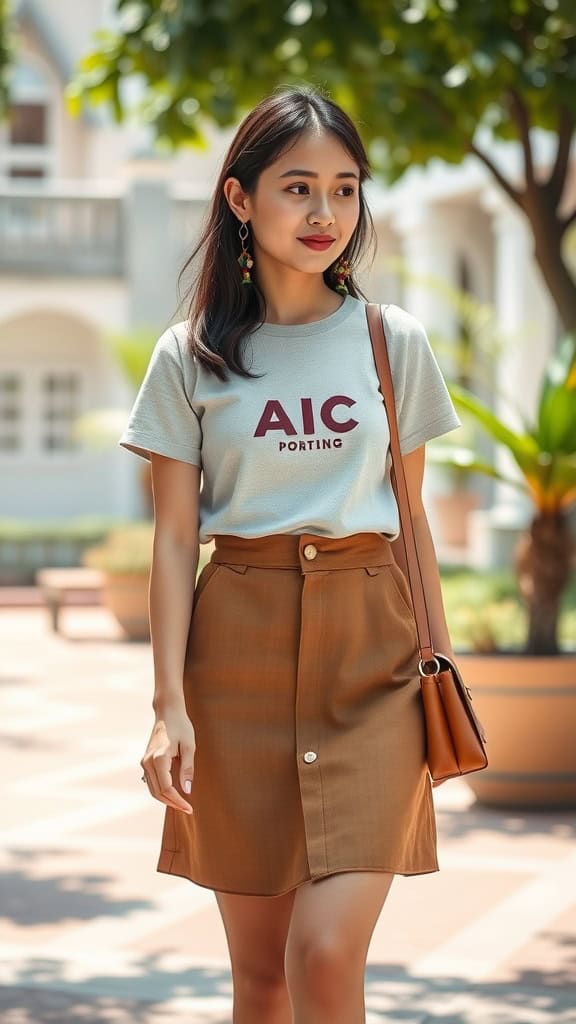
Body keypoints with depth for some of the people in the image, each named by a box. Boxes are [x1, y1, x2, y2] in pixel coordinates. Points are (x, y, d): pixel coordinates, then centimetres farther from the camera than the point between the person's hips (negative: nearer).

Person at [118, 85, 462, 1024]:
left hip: (369, 651, 0)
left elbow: (413, 518, 12)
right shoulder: (189, 358, 3)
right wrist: (169, 702, -6)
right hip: (239, 646, 0)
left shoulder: (394, 344, 6)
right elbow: (174, 538, 1)